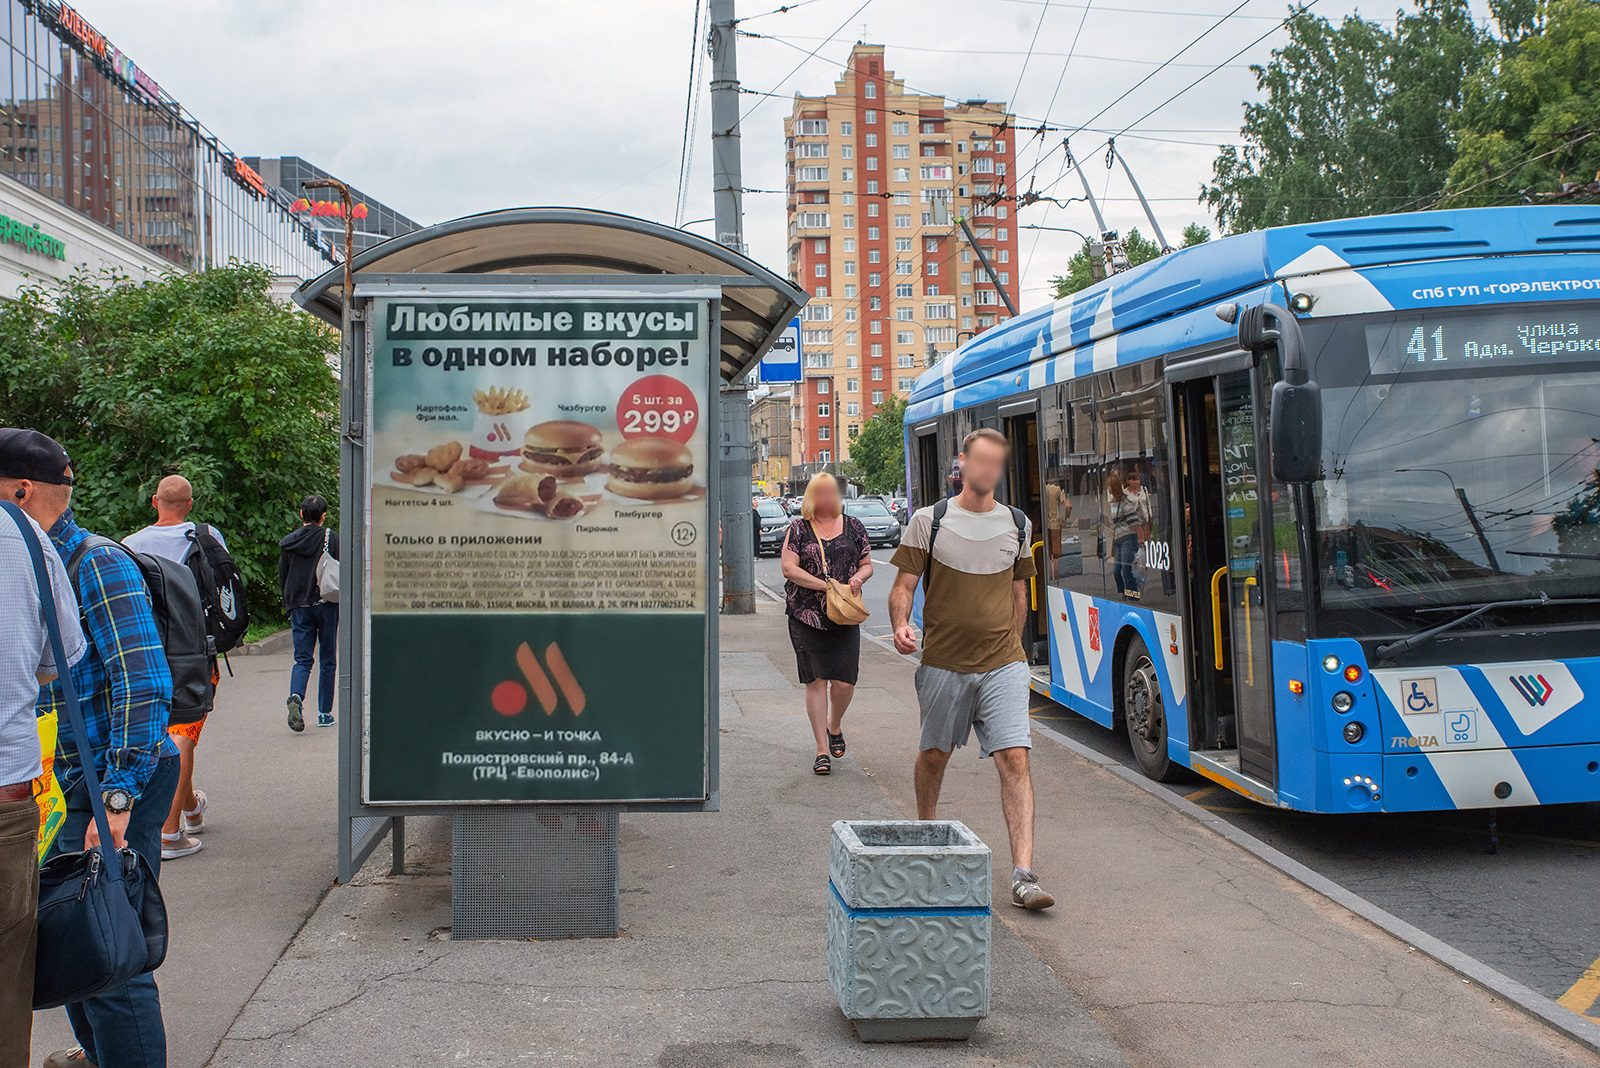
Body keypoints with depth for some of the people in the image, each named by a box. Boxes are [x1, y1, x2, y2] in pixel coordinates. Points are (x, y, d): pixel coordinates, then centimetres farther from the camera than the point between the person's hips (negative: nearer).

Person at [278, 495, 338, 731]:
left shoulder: (287, 542, 5)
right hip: (326, 604, -2)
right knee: (327, 660, 7)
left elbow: (282, 578, 9)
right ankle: (324, 713, 9)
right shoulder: (332, 538, -6)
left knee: (302, 659, 5)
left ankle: (296, 696, -23)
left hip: (299, 607, 2)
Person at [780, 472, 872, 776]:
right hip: (806, 616, -1)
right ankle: (822, 749, 9)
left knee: (844, 681, -3)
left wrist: (858, 578, -8)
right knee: (815, 681, 0)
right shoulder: (798, 529, 3)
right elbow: (788, 568, -6)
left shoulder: (853, 526, 10)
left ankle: (834, 725, 30)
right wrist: (825, 585, -14)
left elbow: (867, 565, 15)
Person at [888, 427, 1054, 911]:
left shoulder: (1017, 525, 9)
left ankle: (1023, 876, -15)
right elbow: (904, 585, -2)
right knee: (934, 754, 15)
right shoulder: (928, 521, 0)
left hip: (1003, 665, 1)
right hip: (943, 664, -1)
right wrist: (901, 626, -21)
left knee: (1015, 760, -11)